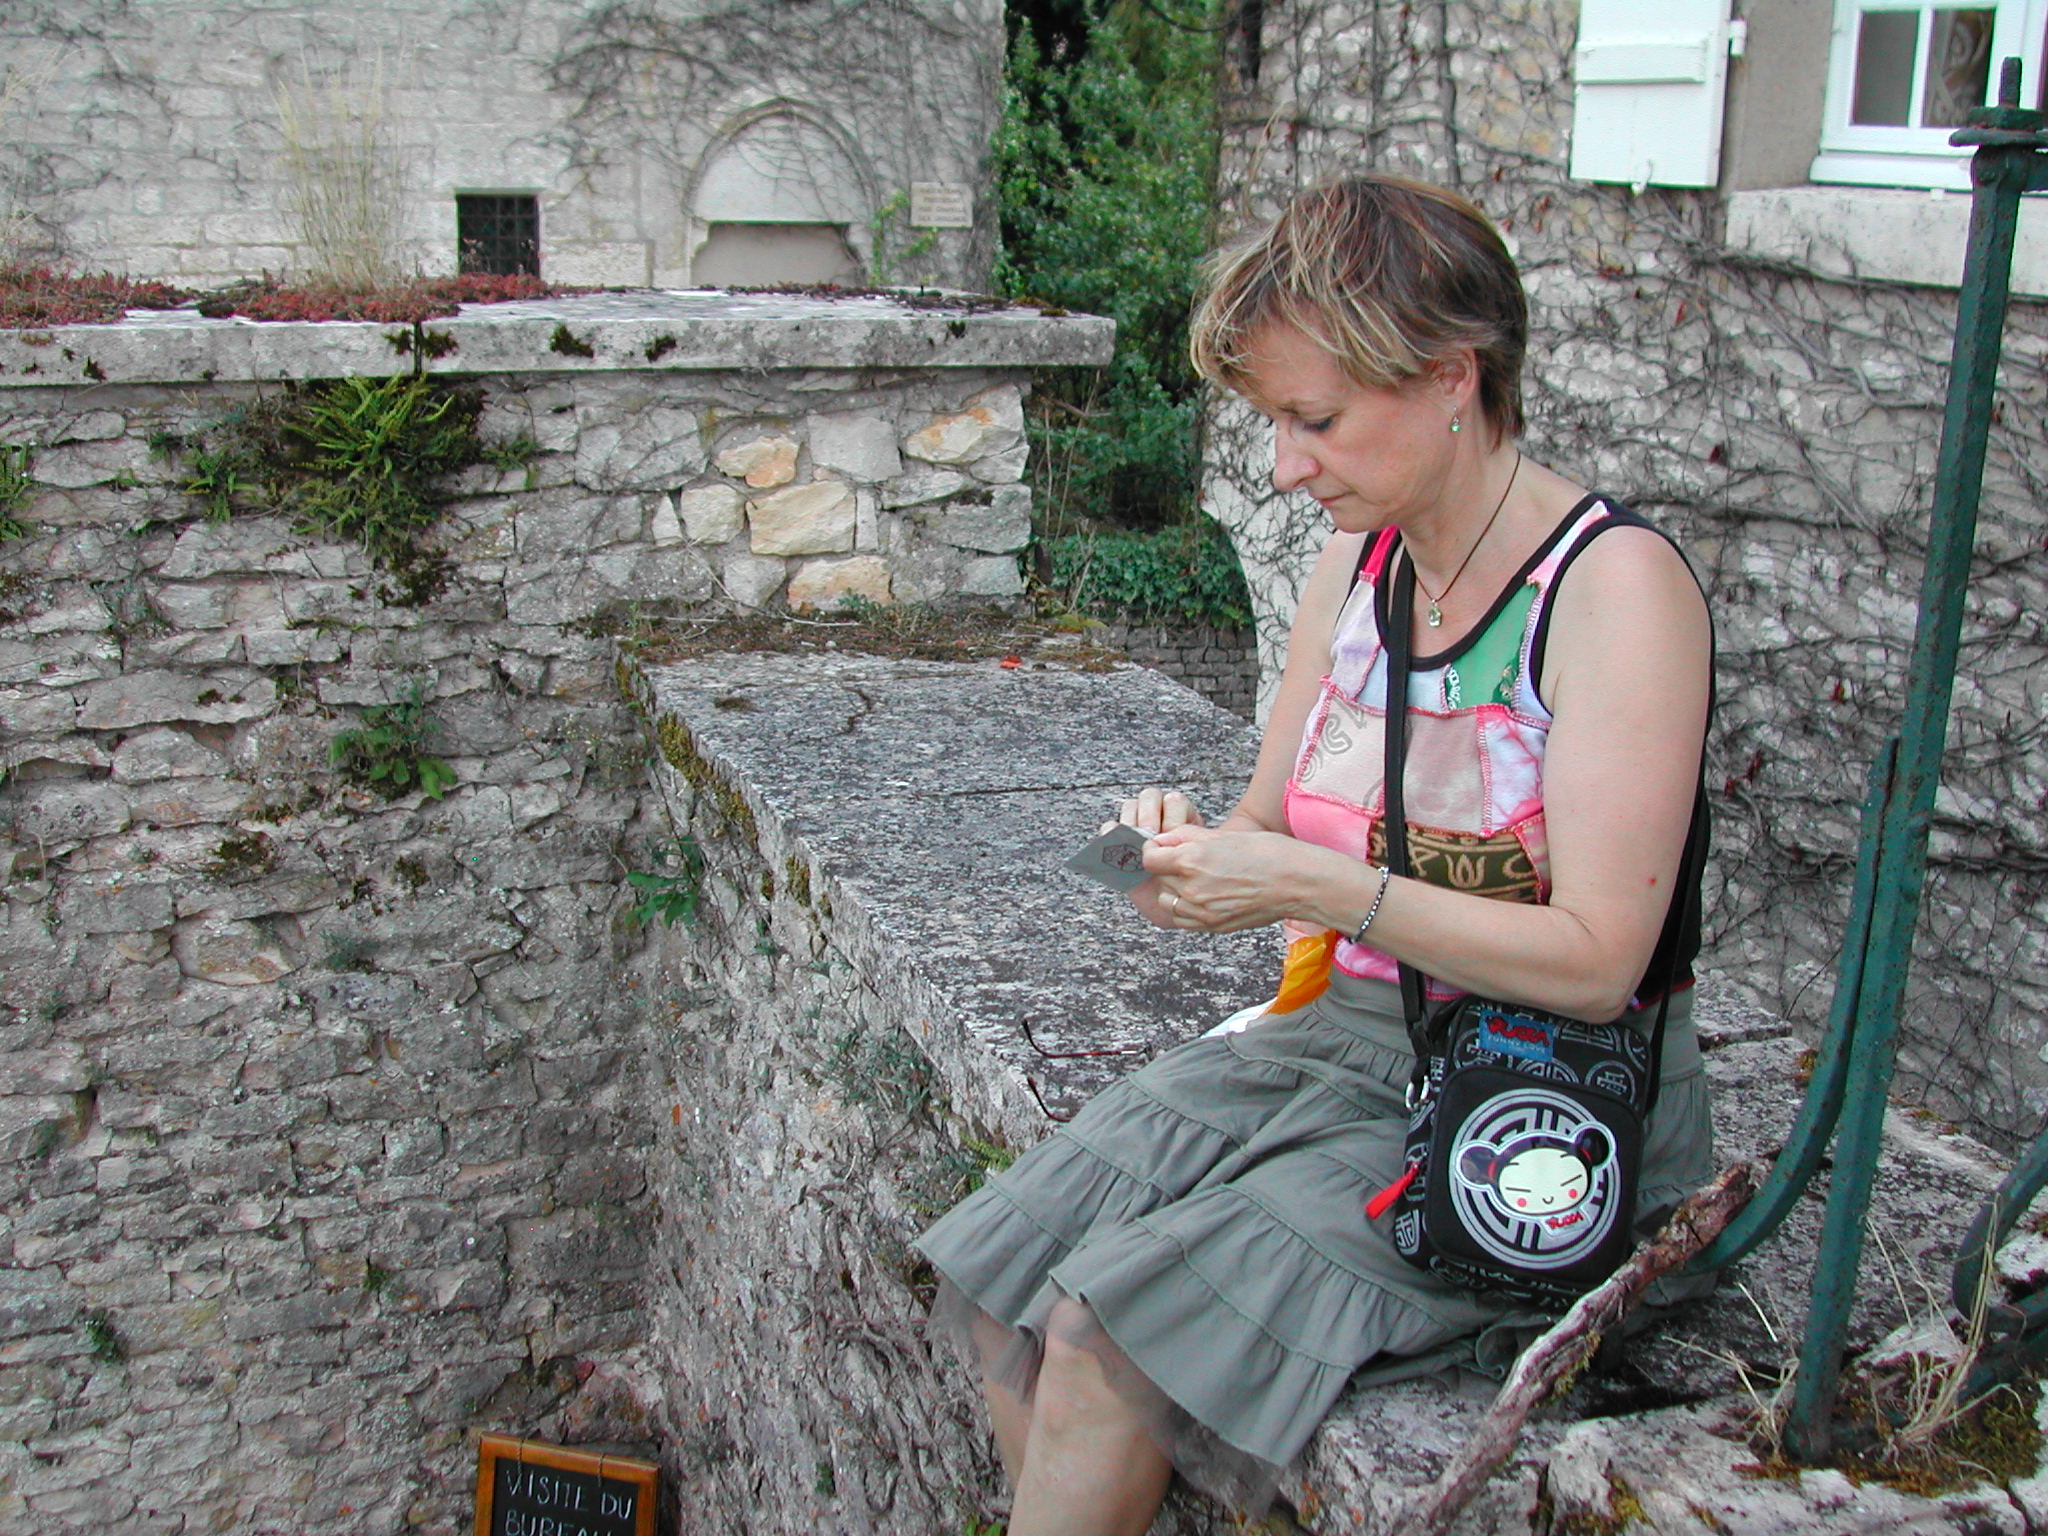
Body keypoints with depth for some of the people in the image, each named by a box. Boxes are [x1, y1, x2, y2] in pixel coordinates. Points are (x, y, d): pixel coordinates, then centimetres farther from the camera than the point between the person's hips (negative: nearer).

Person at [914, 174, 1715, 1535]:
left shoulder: (1615, 585, -17)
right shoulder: (1360, 557, 5)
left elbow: (1596, 962, -20)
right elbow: (1278, 831, 13)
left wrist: (1316, 887, -25)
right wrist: (1193, 850, -10)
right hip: (1341, 1034, 7)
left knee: (1113, 1331, -21)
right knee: (1003, 1282, -10)